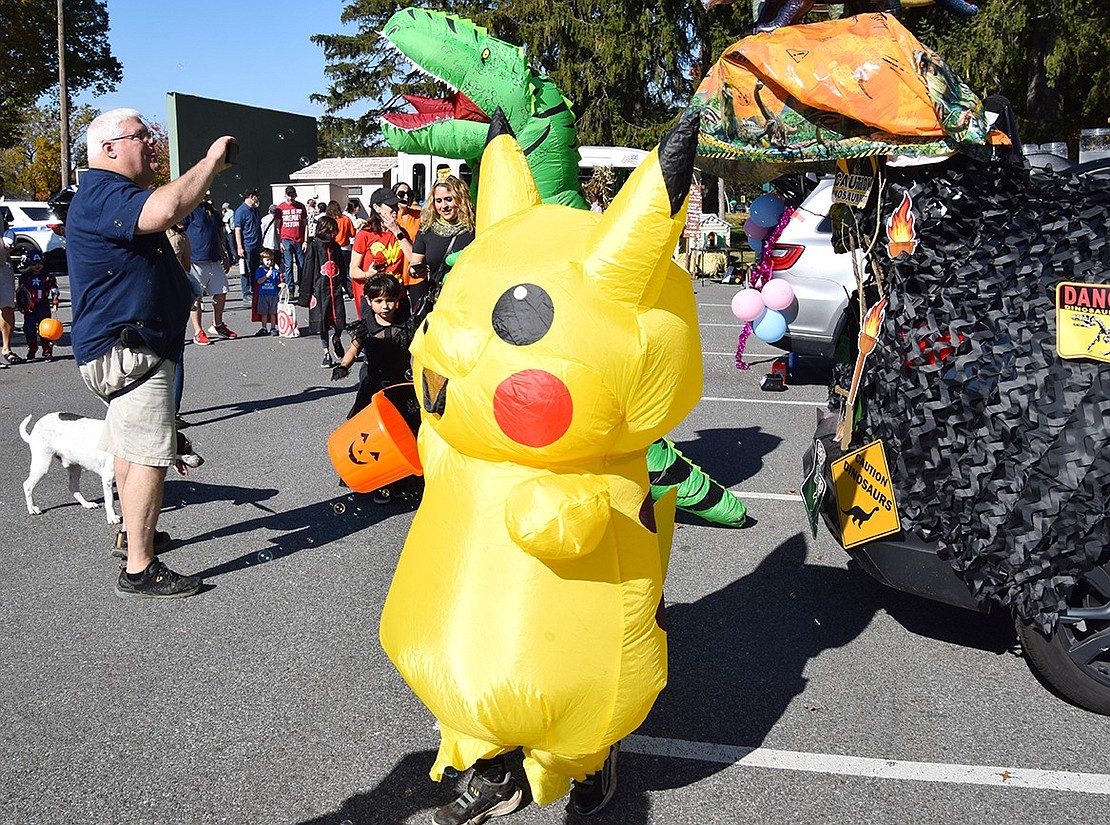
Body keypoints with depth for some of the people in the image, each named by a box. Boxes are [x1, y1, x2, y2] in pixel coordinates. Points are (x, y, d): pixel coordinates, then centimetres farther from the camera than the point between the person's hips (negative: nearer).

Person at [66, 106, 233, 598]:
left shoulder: (115, 194, 20)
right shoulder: (101, 194, -18)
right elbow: (164, 210, -36)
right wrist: (210, 162, -26)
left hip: (128, 348, 12)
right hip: (128, 350, -12)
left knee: (130, 447, 22)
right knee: (150, 456, -13)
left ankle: (135, 534, 37)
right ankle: (139, 571, -9)